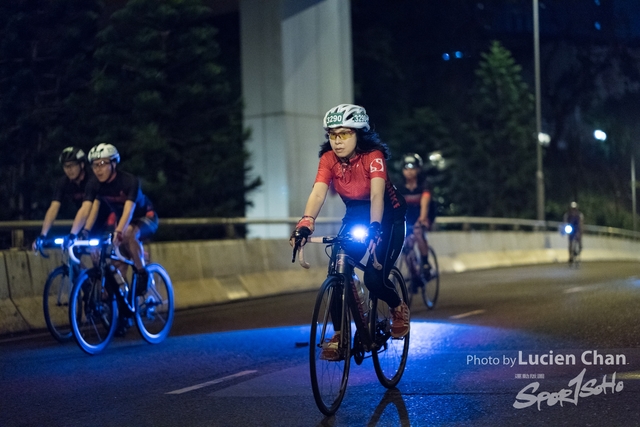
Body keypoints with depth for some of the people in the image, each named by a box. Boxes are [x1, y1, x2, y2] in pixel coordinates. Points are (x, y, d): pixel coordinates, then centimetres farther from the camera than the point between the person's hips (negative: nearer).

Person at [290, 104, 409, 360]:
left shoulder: (373, 156, -25)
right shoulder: (328, 159, -14)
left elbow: (377, 194, -38)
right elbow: (318, 193, -27)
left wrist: (374, 228, -55)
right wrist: (305, 224, -44)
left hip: (387, 216, -4)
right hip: (355, 215, 4)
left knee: (374, 278, -18)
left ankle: (398, 309, 15)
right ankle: (340, 334, 1)